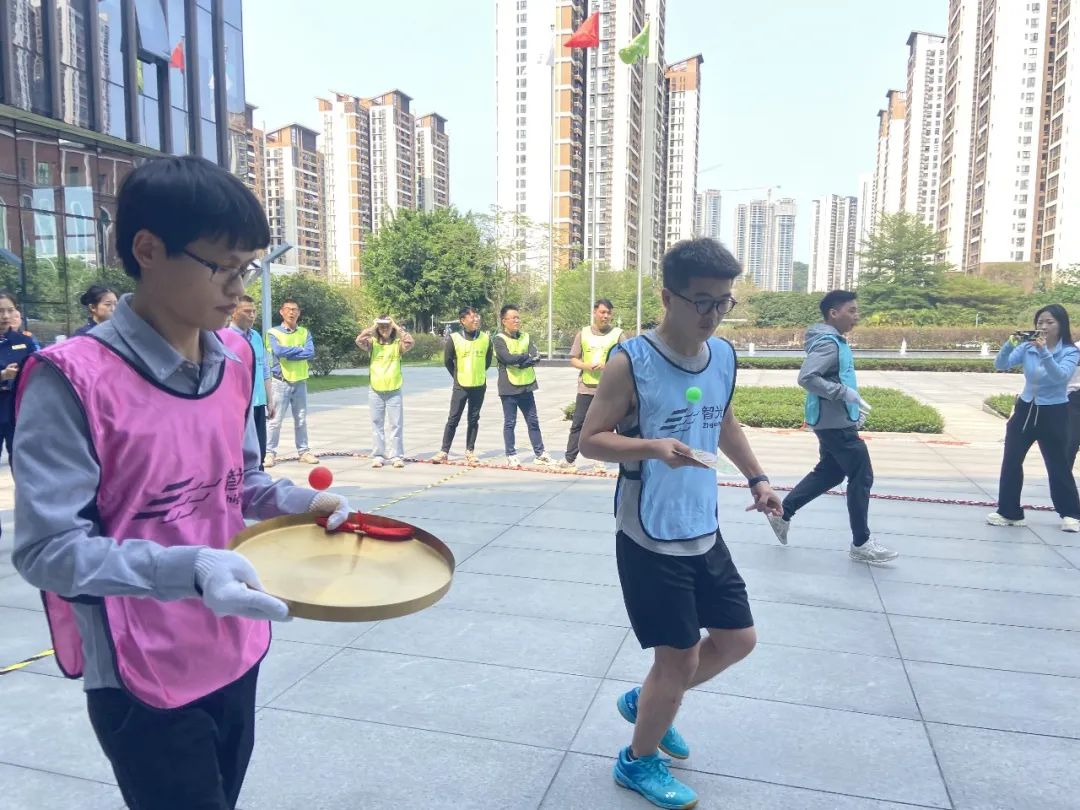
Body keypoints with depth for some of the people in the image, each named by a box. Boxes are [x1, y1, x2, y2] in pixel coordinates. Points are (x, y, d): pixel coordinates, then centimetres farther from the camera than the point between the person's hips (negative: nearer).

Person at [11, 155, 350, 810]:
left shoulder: (235, 358, 0)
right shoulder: (72, 378, -21)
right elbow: (48, 548, -21)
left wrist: (303, 502, -6)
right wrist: (189, 569, -35)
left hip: (236, 654, 7)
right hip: (144, 681, -6)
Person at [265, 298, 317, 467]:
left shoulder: (305, 332, 8)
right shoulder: (273, 333, -1)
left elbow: (311, 352, -8)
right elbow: (278, 351, -20)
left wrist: (288, 353, -13)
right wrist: (300, 349, -10)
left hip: (300, 381, 3)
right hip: (280, 382, -3)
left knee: (301, 420, 10)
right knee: (276, 420, -4)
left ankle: (304, 451, 18)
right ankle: (270, 453, 3)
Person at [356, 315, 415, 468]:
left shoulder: (398, 343, 1)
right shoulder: (373, 342, 3)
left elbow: (410, 342, -18)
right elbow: (359, 340, -15)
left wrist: (397, 327, -10)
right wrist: (372, 327, -9)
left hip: (394, 391, -1)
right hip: (375, 391, 1)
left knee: (395, 424, 3)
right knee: (377, 425, 7)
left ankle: (397, 456, 8)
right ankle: (378, 456, 15)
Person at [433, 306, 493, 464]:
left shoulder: (486, 338, -3)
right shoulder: (454, 339, -10)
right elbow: (447, 361, 2)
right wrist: (457, 376, 9)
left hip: (479, 386, 2)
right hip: (461, 386, -2)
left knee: (474, 419, 9)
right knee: (453, 419, 1)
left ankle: (470, 451, 18)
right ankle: (444, 451, 8)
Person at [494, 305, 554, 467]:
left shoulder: (525, 337, 10)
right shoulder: (499, 339, -6)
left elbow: (536, 357, -4)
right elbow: (508, 358, -22)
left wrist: (519, 361, -17)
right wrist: (527, 356, -9)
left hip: (526, 386, 5)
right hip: (509, 388, -5)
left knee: (533, 421, 10)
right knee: (510, 423, 3)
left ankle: (539, 454, 17)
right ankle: (511, 455, 13)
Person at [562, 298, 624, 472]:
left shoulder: (617, 334, 2)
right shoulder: (583, 333, 7)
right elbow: (573, 359, 8)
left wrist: (607, 366, -16)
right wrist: (585, 366, -12)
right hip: (586, 387, 2)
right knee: (578, 423, 5)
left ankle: (599, 461, 13)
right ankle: (569, 459, 13)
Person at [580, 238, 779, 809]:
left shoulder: (724, 356, 3)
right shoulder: (631, 361, -18)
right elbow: (591, 440, -14)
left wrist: (757, 478, 13)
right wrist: (653, 448, -30)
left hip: (704, 533, 8)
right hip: (650, 540, -7)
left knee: (738, 639, 17)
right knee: (680, 658, 2)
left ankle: (643, 701, 40)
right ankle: (639, 762, 31)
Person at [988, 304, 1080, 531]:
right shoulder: (1027, 347, -2)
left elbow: (1061, 376, -28)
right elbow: (1000, 365, -13)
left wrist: (1044, 352, -39)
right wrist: (1009, 344, -30)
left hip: (1053, 413, -3)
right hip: (1025, 410, 4)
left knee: (1058, 466, 2)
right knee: (1011, 462, 3)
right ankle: (1009, 512, 13)